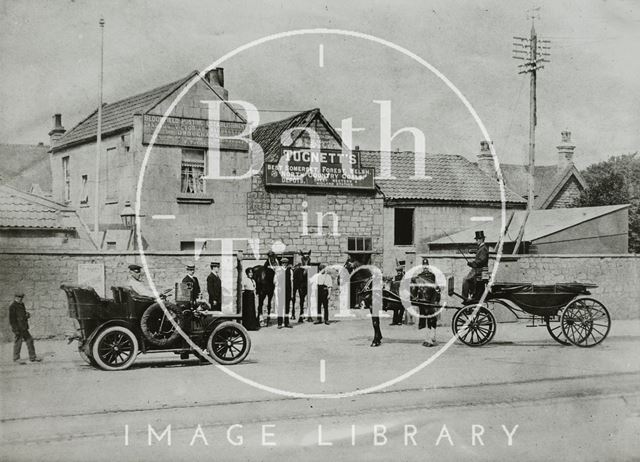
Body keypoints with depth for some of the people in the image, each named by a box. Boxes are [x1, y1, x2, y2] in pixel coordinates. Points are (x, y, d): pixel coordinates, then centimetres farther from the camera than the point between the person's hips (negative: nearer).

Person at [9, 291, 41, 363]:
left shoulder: (22, 305, 13)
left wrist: (27, 315, 1)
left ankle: (32, 357, 12)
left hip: (24, 328, 8)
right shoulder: (12, 307, -12)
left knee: (29, 340, 7)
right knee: (18, 343, -1)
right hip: (18, 328, -8)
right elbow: (11, 319, -15)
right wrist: (16, 330, -19)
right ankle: (16, 358, 10)